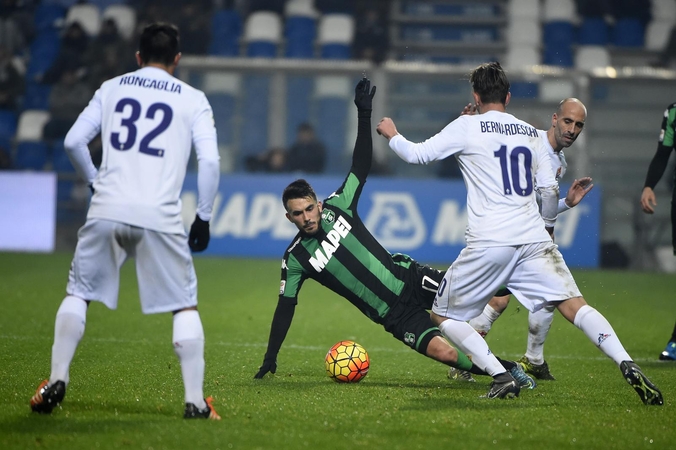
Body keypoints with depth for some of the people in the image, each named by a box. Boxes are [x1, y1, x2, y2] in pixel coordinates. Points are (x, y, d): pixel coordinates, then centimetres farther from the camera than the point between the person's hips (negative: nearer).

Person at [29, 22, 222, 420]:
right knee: (185, 306, 8)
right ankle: (195, 402, 3)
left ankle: (56, 382, 8)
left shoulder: (111, 89, 15)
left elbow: (74, 141, 12)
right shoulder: (193, 99, 9)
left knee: (78, 293, 17)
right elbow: (210, 161, -1)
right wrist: (204, 218, 9)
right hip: (160, 216, -2)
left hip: (107, 209, 2)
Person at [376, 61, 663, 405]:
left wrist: (392, 135, 29)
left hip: (487, 244, -3)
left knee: (442, 316, 11)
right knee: (574, 305, -2)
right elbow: (550, 191, 18)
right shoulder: (531, 133, 17)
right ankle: (627, 366, -25)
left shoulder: (467, 126, 4)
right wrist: (548, 225, 37)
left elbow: (416, 155, 8)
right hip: (534, 240, 4)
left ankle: (501, 377, -7)